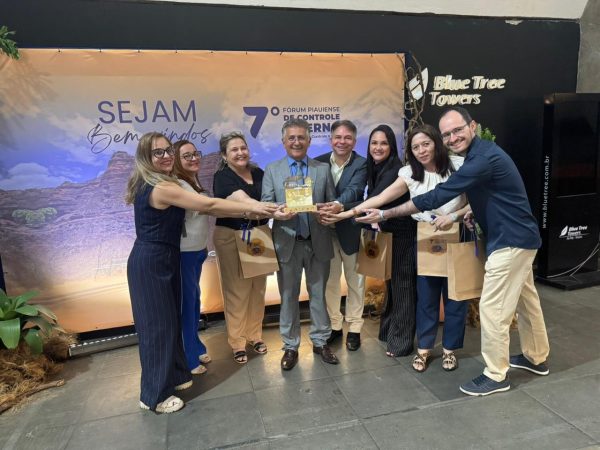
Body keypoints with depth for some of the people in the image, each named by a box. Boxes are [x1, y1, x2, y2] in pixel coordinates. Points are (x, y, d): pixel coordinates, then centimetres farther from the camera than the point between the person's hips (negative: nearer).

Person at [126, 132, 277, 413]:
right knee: (158, 325, 2)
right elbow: (208, 205, -24)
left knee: (169, 320, 18)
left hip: (161, 260, 10)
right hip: (151, 263, -10)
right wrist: (252, 207, -17)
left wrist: (244, 213, 0)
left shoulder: (158, 183, 10)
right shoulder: (162, 188, -22)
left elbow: (200, 208, 7)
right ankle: (154, 395, 18)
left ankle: (173, 375, 35)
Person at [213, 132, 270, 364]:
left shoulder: (258, 173, 5)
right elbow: (243, 201, -29)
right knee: (237, 290, 2)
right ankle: (237, 342, 18)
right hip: (231, 238, -5)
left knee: (258, 288, 12)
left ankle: (255, 335, 28)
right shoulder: (222, 177, -12)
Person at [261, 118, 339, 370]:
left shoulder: (323, 169, 9)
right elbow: (266, 204, 0)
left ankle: (320, 342, 28)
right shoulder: (272, 170, 6)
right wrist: (277, 213, -22)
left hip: (318, 243, 1)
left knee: (319, 294, 11)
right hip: (287, 243, -1)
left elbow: (332, 202, 7)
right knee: (288, 297, 9)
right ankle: (290, 346, 23)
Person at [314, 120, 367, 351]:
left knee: (355, 281, 11)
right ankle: (333, 325, 31)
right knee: (329, 281, 13)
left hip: (351, 229, -2)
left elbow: (354, 191, -24)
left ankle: (354, 327, 27)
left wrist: (340, 206, -44)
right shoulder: (319, 162, 2)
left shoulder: (361, 164, -8)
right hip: (325, 230, 3)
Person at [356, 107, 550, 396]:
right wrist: (476, 212, 1)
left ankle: (495, 376, 12)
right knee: (525, 300, 22)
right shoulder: (479, 153, 8)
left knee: (492, 308, -3)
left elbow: (436, 197, -29)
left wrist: (384, 215, -25)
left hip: (511, 241, -10)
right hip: (518, 237, 10)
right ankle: (536, 357, 40)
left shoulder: (484, 159, -25)